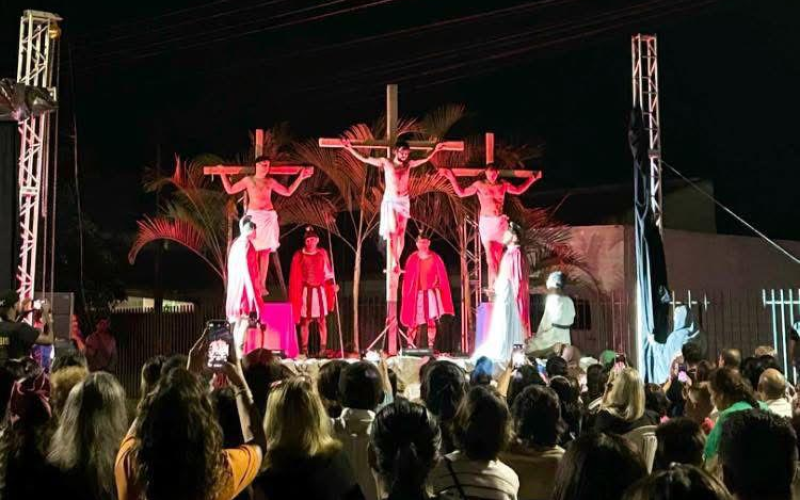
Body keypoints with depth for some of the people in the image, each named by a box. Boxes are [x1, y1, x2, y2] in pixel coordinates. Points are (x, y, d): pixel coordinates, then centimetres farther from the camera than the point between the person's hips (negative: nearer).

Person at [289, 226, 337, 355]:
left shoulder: (322, 253, 5)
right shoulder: (299, 255, 0)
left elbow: (327, 272, 9)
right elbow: (295, 277, 1)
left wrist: (332, 285, -3)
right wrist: (296, 294, -3)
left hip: (320, 291, 1)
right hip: (305, 292, -1)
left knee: (321, 321, 1)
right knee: (305, 321, 2)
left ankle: (323, 349, 6)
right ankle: (304, 349, 9)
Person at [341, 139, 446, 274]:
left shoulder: (409, 164, 5)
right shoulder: (386, 162, -3)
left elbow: (426, 159, 22)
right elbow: (365, 159, -1)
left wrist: (435, 150, 19)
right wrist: (350, 149, -7)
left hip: (404, 201, 3)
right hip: (390, 200, -3)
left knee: (401, 233, 4)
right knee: (392, 231, -13)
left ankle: (395, 263, 13)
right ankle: (395, 263, -13)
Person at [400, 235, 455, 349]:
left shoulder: (435, 258, 3)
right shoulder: (412, 259, 2)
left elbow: (442, 276, 6)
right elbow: (407, 278, 3)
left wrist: (437, 286, -3)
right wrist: (407, 294, -1)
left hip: (431, 293, 0)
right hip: (416, 294, 0)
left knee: (431, 320, -5)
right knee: (414, 322, 1)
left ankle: (431, 347, -1)